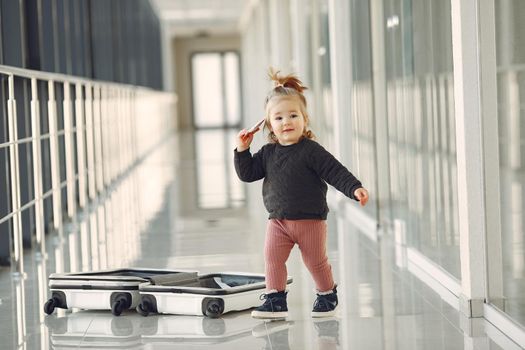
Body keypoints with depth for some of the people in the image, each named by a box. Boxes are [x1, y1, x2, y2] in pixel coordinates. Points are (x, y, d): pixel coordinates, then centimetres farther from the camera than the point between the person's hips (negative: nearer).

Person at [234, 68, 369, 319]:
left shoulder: (311, 151, -12)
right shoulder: (267, 153, 3)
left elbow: (336, 172, -13)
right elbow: (248, 174, 4)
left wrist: (355, 188, -24)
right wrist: (242, 150, -7)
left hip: (310, 220, -4)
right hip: (278, 221, 4)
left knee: (316, 261, 8)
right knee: (272, 258, -8)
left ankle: (327, 295, 29)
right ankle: (275, 299, 0)